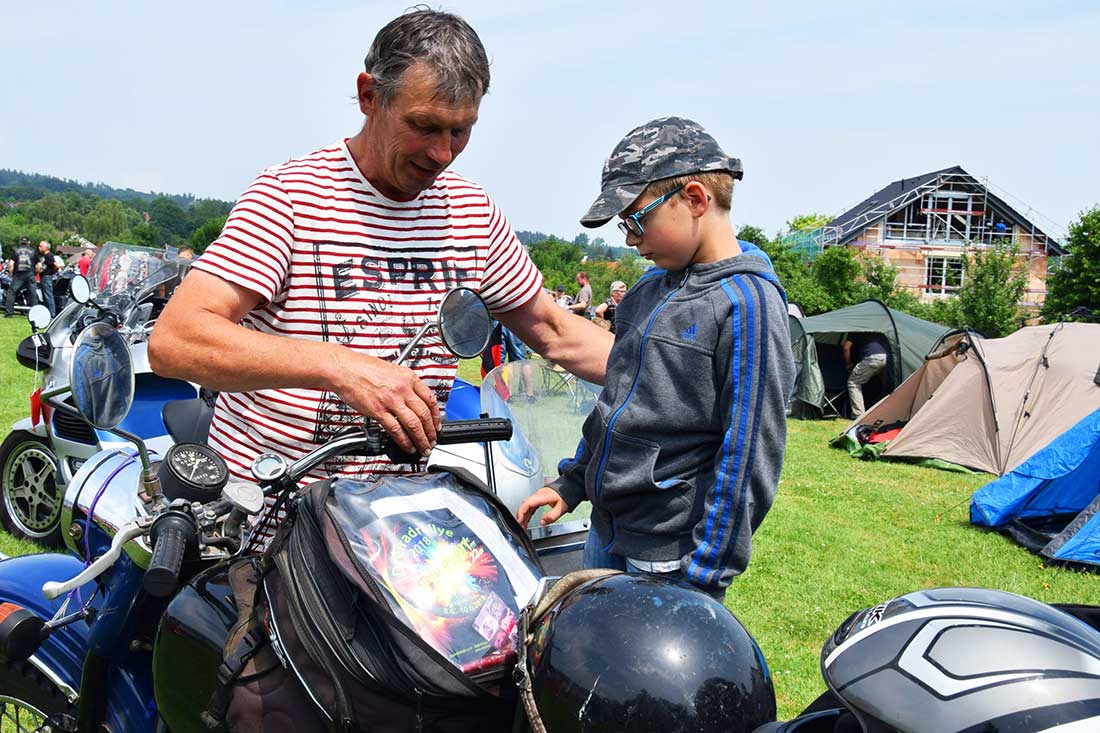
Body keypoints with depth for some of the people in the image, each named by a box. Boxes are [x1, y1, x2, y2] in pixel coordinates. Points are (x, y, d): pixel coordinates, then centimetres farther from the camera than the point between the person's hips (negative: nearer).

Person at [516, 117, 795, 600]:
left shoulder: (747, 303, -17)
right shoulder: (652, 288, 9)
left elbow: (749, 454, -19)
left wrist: (703, 575, -17)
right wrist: (570, 482, 17)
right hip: (604, 533, 8)